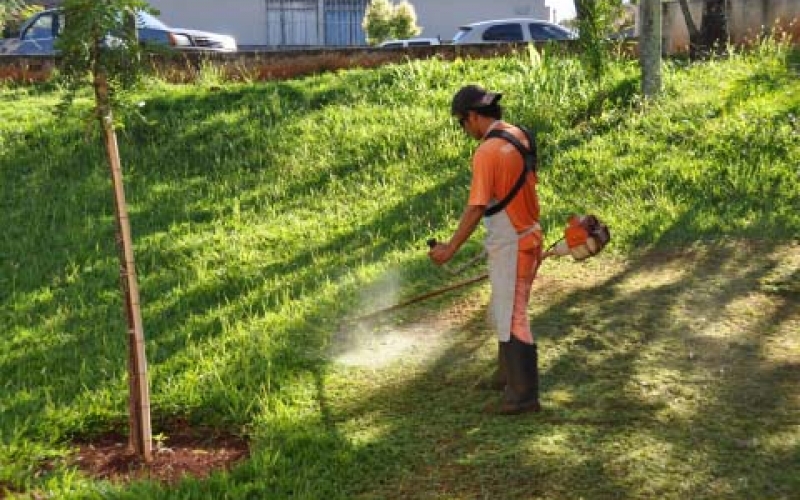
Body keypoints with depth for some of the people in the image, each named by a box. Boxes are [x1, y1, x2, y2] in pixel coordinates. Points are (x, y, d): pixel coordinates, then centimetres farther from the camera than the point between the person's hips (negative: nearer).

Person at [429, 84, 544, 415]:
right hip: (527, 236, 9)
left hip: (510, 247, -9)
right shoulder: (519, 136, 4)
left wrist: (451, 248, -16)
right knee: (505, 312, 23)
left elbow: (476, 207, -23)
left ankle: (523, 396, 9)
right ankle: (508, 376, 38)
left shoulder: (487, 152, -22)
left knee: (512, 320, 0)